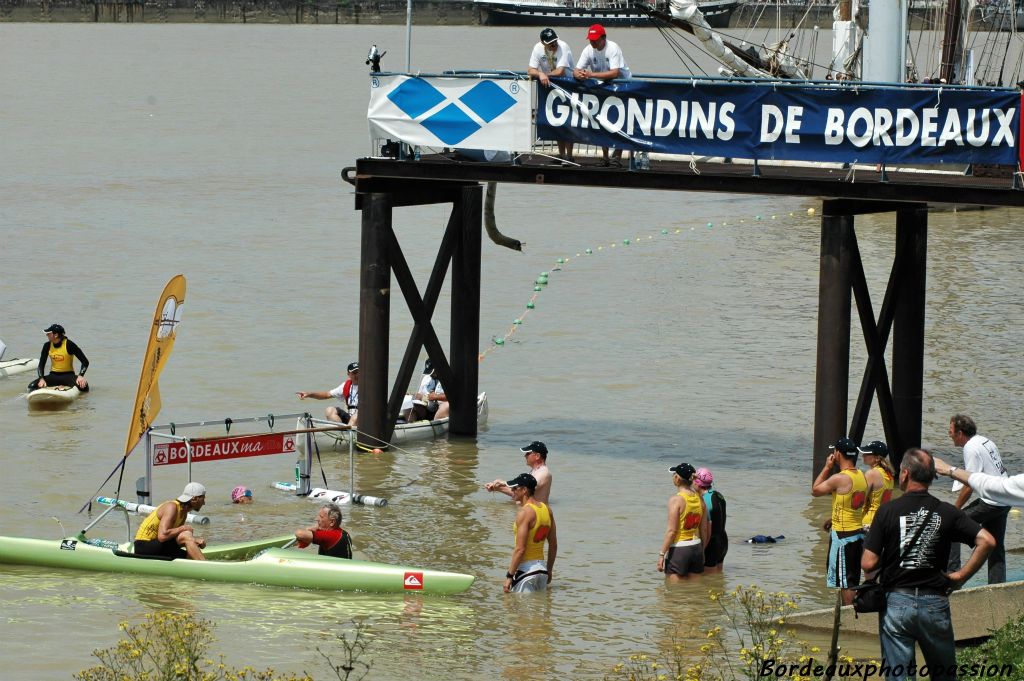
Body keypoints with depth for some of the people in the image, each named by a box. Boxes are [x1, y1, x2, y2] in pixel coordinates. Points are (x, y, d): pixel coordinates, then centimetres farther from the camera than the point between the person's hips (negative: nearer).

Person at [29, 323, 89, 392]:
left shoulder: (69, 344, -14)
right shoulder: (47, 346, -2)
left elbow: (85, 362, -12)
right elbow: (41, 365, 1)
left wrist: (81, 376, -27)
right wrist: (41, 379, -17)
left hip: (68, 375, -3)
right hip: (54, 376, 3)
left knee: (82, 386, -35)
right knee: (32, 386, -20)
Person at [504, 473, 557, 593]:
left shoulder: (524, 512, -17)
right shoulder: (546, 510, 9)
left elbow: (520, 549, -21)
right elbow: (553, 545, 16)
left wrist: (509, 576, -18)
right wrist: (549, 570, 25)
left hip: (526, 568, -9)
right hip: (541, 567, 9)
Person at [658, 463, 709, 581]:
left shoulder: (676, 499, -14)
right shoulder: (699, 499, 5)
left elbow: (671, 530, -17)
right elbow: (704, 530, 11)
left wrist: (661, 554, -14)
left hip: (679, 549, -7)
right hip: (696, 547, 7)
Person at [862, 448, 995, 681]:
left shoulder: (887, 511, -6)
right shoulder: (947, 513, 0)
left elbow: (868, 563, -9)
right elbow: (987, 541, -10)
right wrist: (961, 575, -1)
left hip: (896, 602, -2)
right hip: (935, 603, 2)